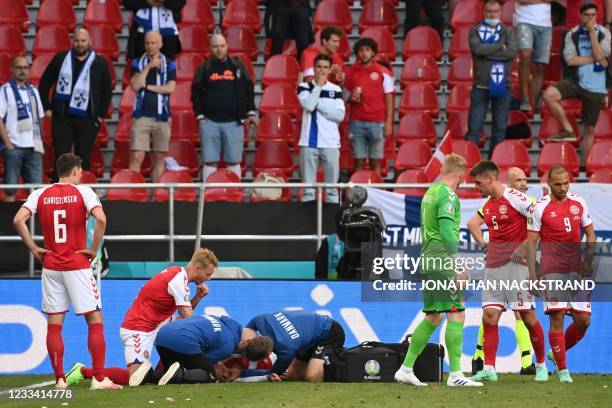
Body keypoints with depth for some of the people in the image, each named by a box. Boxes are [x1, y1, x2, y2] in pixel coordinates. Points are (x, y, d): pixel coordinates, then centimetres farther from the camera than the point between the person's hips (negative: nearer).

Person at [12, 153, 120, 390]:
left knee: (54, 324, 7)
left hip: (50, 266, 3)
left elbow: (18, 220, -7)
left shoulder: (40, 195, 5)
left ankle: (60, 380, 5)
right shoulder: (83, 192, -4)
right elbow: (101, 219, -18)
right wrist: (94, 249, -7)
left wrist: (34, 249, 1)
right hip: (78, 265, -3)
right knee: (95, 320, 2)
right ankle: (99, 378, -5)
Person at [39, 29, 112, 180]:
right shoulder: (60, 59, 7)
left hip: (87, 120, 0)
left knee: (83, 160, 2)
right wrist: (47, 108, 6)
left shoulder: (99, 63, 5)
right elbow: (44, 83, 13)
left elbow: (107, 91, 11)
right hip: (62, 118, 0)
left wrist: (101, 115, 4)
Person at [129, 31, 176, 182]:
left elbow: (170, 88, -5)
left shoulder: (169, 65, 7)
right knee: (136, 157, -9)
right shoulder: (138, 64, 8)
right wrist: (148, 67, -10)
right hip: (141, 116, -1)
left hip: (161, 117, 1)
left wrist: (147, 86, -5)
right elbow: (135, 86, -7)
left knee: (159, 159, 4)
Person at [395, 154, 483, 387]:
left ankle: (406, 369, 14)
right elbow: (446, 233, -21)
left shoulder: (430, 192, 16)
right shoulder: (448, 195, -12)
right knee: (456, 315, -7)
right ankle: (455, 375, -10)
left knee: (433, 317, 14)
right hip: (442, 263, -9)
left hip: (427, 261, 9)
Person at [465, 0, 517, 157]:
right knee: (474, 128, -4)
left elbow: (512, 52, -8)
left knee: (500, 129, 4)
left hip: (502, 87, 2)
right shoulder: (475, 31, 6)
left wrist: (487, 51, -10)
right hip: (480, 86, -2)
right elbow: (477, 48, -13)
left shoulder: (507, 32, 9)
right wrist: (500, 46, -7)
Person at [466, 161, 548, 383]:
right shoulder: (487, 205, 14)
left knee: (528, 317, -3)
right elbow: (473, 224, 34)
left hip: (516, 264, -7)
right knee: (489, 317, -3)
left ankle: (541, 365, 12)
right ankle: (489, 369, -5)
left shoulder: (515, 198, -10)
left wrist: (525, 247, -17)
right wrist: (483, 243, 15)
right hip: (493, 268, 7)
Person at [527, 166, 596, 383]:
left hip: (577, 269, 4)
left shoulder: (579, 203, 9)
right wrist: (532, 274, -8)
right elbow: (531, 242, -2)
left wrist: (588, 262, 2)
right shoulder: (540, 208, -3)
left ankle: (557, 353, 25)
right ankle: (562, 370, -2)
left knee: (583, 320, 2)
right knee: (557, 318, -9)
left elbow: (590, 234, 15)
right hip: (553, 270, -4)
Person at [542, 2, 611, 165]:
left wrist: (592, 33, -15)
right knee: (549, 94, -27)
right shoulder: (572, 34, 1)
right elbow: (570, 60, -10)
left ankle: (583, 165, 16)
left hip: (595, 88, -1)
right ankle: (568, 130, -13)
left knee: (590, 129, 5)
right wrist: (596, 60, -11)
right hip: (576, 81, 1)